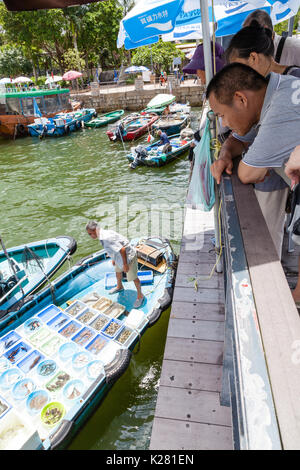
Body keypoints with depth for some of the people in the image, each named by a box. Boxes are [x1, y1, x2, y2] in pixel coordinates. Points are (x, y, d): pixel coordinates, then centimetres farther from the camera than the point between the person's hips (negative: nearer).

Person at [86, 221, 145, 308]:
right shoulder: (104, 234, -3)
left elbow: (122, 250, -34)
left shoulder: (106, 238, -34)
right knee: (118, 271, 30)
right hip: (119, 256, 10)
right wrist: (113, 258, 22)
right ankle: (119, 287, 57)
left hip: (128, 256, -10)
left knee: (133, 277, 5)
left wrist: (125, 264, -27)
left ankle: (140, 296, 25)